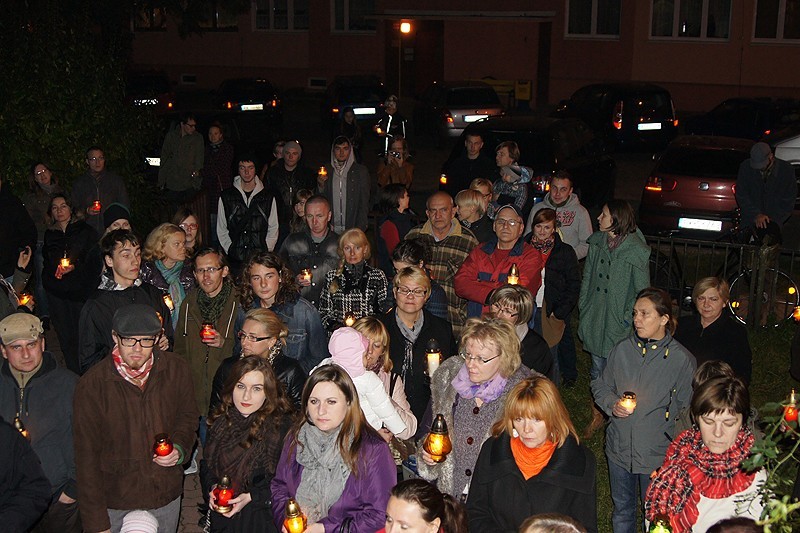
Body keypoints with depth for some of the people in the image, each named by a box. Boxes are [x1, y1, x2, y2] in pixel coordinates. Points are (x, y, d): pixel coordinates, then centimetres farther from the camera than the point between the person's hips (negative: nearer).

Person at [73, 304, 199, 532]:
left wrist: (180, 448, -10)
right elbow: (87, 457, -11)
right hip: (116, 503, -2)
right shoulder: (91, 385, -16)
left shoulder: (177, 370, -8)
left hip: (167, 497, 3)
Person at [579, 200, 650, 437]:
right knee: (597, 368, 15)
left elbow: (642, 292, -10)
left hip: (618, 322, -5)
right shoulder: (597, 242, 2)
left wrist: (627, 320, -12)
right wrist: (584, 307, 10)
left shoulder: (636, 251, -15)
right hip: (595, 317, 5)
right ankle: (597, 416, 29)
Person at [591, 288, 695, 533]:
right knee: (622, 508, 21)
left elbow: (686, 409, -7)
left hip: (657, 452, -3)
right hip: (619, 448, 3)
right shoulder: (623, 349, -2)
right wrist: (612, 404, -10)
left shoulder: (682, 359, -13)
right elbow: (601, 386, 8)